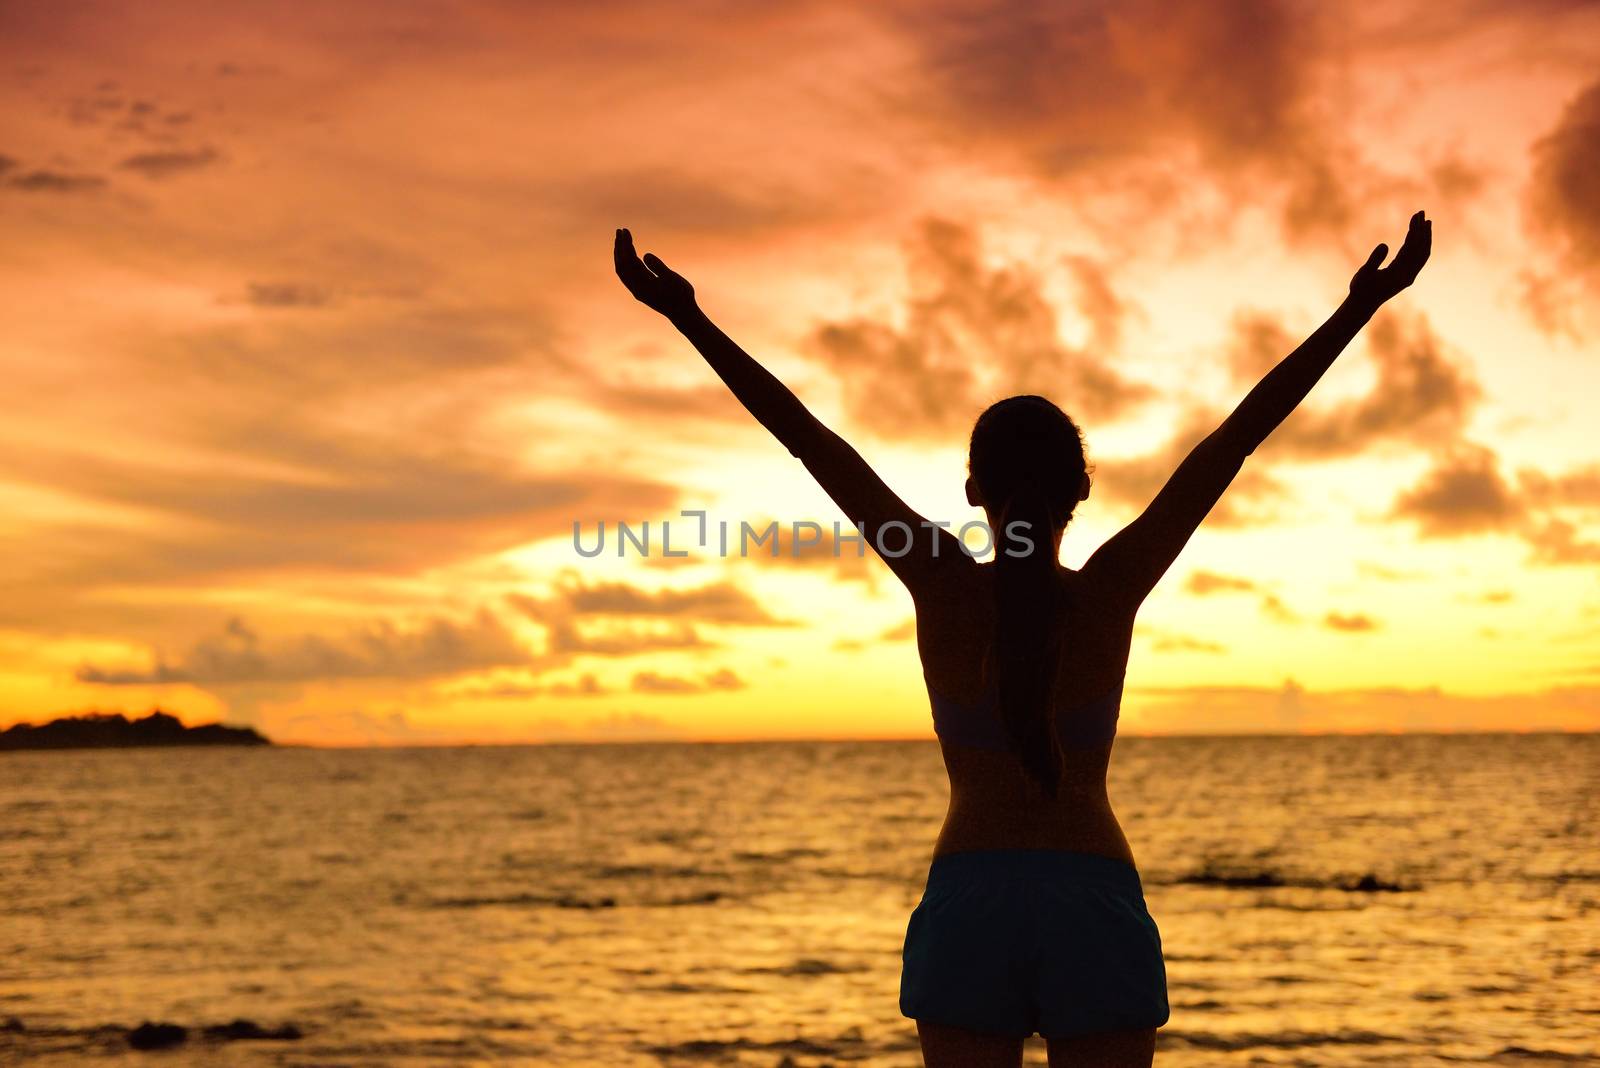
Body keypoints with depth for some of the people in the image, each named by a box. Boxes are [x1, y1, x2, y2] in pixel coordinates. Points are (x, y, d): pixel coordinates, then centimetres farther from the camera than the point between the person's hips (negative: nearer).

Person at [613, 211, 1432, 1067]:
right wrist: (1357, 310, -3)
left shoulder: (943, 583, -4)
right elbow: (1237, 437, -5)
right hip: (1095, 907, 0)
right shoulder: (1109, 590, -4)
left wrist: (691, 321, 0)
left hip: (967, 906, 1)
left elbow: (812, 441, -3)